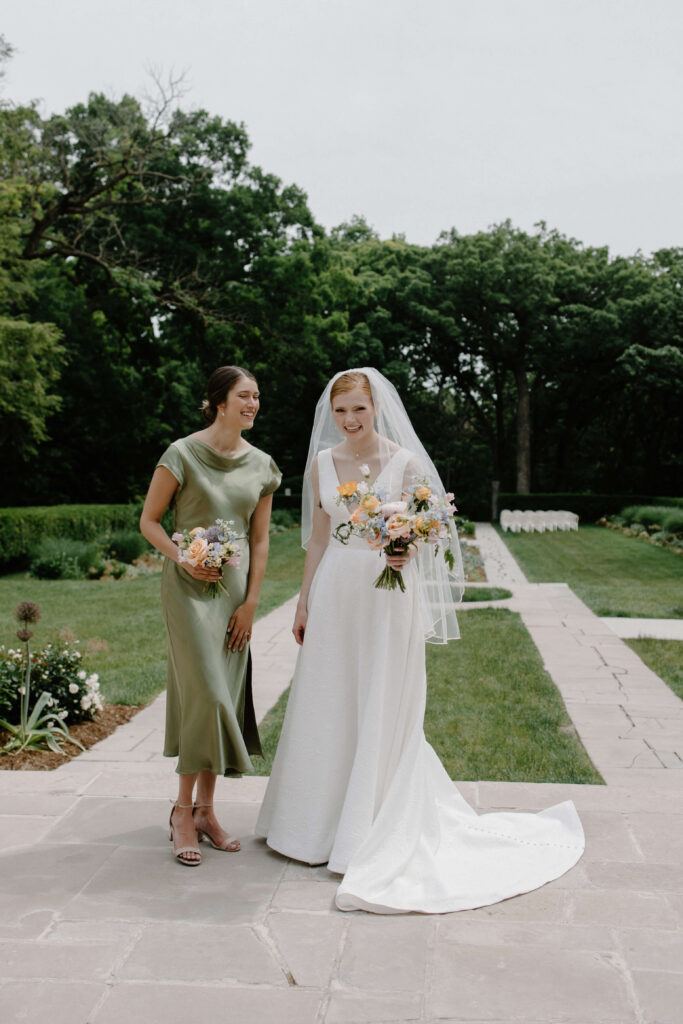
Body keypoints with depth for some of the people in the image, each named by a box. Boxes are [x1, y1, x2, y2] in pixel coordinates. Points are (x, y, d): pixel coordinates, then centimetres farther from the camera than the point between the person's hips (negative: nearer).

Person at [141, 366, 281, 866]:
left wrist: (251, 602, 3)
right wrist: (182, 558, -17)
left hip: (235, 585, 5)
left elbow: (259, 540, 9)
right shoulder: (184, 454, -7)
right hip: (190, 584, -5)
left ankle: (205, 808, 19)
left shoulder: (261, 465, 6)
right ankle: (184, 809, 5)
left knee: (227, 696, 6)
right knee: (206, 693, -11)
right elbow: (149, 520, -1)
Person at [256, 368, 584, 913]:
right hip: (335, 594, 4)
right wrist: (304, 601, 11)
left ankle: (374, 832, 17)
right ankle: (322, 822, 28)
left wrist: (406, 553, -26)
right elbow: (317, 536, 11)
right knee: (328, 709, 10)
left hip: (388, 596, -4)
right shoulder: (321, 462, 6)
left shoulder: (405, 462, -6)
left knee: (382, 712, 3)